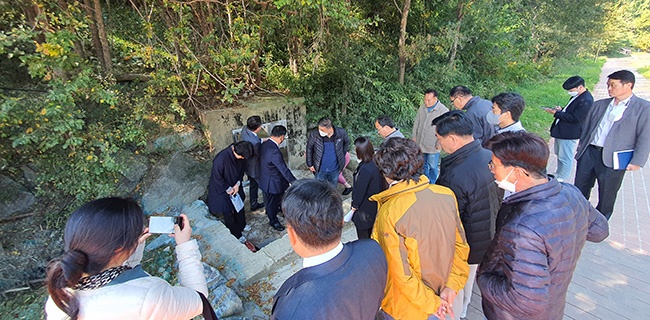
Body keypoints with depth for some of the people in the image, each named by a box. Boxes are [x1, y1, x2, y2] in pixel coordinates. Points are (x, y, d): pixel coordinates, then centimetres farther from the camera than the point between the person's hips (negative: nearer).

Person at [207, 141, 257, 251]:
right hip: (222, 189, -6)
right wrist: (228, 189, -18)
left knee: (239, 206, 24)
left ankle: (241, 226, 49)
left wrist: (238, 184, -11)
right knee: (228, 213, 11)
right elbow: (216, 177, -26)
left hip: (235, 186, 6)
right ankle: (238, 236, 29)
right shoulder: (221, 158, -37)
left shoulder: (240, 155, -17)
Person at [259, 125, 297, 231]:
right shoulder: (274, 151, -35)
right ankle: (273, 220, 39)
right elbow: (284, 169, -30)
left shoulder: (264, 145, -6)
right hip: (272, 183, -8)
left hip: (265, 178, 8)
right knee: (272, 202, 16)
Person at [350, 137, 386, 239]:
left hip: (364, 209, -8)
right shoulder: (375, 164, -6)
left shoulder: (365, 169, -31)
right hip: (374, 206, 8)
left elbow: (360, 190, -23)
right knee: (370, 233, 26)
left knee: (363, 235, 13)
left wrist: (354, 206, -8)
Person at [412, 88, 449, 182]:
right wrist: (414, 136, 10)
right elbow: (416, 123, 13)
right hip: (420, 144, 5)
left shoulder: (444, 111, -15)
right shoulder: (422, 108, 3)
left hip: (433, 146, -5)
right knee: (423, 165, 19)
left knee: (432, 167, 7)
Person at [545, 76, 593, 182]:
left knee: (565, 158, 2)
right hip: (561, 131, 10)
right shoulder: (577, 96, 9)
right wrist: (561, 110, 2)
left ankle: (561, 179, 14)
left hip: (569, 134, -10)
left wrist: (556, 113, -20)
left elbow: (574, 118, -24)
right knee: (559, 155, 22)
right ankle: (558, 174, 37)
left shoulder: (586, 100, -21)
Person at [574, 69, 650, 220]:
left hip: (613, 160, -4)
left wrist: (637, 161, -10)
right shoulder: (599, 105, 10)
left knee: (606, 197, 9)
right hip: (588, 153, 4)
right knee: (579, 190, 13)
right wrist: (580, 147, 13)